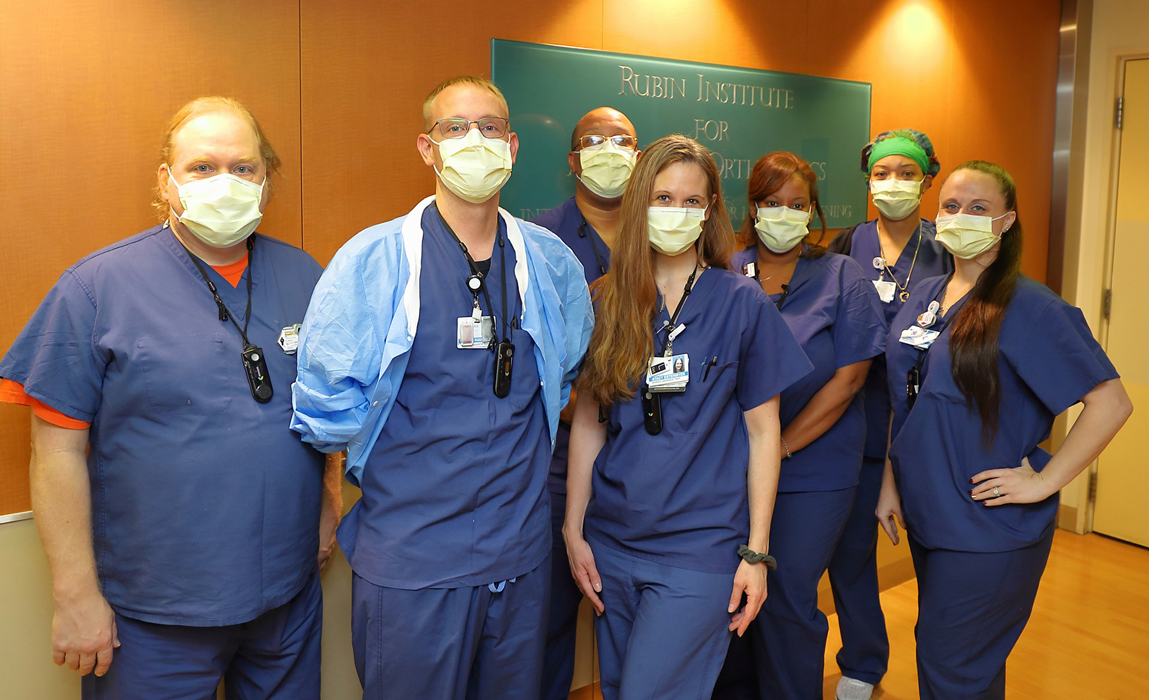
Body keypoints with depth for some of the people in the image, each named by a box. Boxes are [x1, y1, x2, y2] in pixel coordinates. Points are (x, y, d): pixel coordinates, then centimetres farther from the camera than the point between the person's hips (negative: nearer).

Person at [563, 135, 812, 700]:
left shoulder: (743, 304, -5)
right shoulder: (606, 304, 2)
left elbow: (763, 432, -3)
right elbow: (587, 423, 5)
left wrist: (756, 552, -5)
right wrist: (573, 530, 2)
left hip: (700, 545, -3)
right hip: (611, 545, 4)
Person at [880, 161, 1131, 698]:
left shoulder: (1030, 308, -13)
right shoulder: (924, 297, 6)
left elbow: (1111, 402, -16)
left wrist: (1044, 481, -16)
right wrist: (890, 482, 10)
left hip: (989, 526, -6)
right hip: (924, 514, 6)